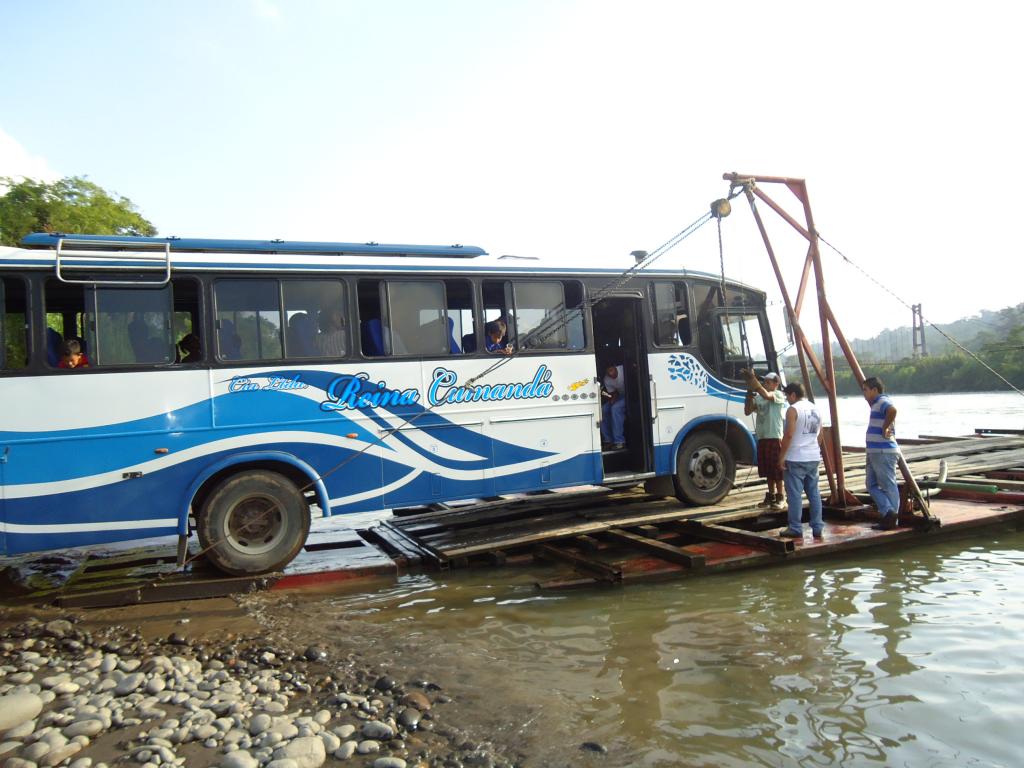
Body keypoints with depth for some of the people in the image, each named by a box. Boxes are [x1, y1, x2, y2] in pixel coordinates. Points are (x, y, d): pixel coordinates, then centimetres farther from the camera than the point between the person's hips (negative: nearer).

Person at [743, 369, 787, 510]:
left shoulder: (778, 395, -6)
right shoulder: (758, 397, 12)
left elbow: (766, 394, -27)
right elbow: (747, 411, 7)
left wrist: (752, 378, -29)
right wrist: (749, 395, -4)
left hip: (775, 437, -6)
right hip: (761, 437, 6)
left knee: (776, 469, 0)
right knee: (768, 470, 14)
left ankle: (779, 497, 9)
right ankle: (771, 496, 24)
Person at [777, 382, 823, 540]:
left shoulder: (793, 409, -11)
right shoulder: (814, 408, 13)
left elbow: (789, 435, -17)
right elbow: (819, 432, 18)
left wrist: (782, 456, -12)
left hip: (796, 458, -8)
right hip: (813, 457, 8)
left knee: (795, 494, -2)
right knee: (814, 493, 11)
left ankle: (795, 529, 0)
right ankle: (817, 528, 14)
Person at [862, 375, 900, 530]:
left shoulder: (883, 401, -14)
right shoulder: (876, 404, 17)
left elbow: (892, 410, -37)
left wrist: (884, 428, -26)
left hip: (884, 452, -10)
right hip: (874, 452, 10)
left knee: (888, 486, -3)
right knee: (872, 484, 9)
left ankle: (890, 517, 0)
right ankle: (888, 513, 8)